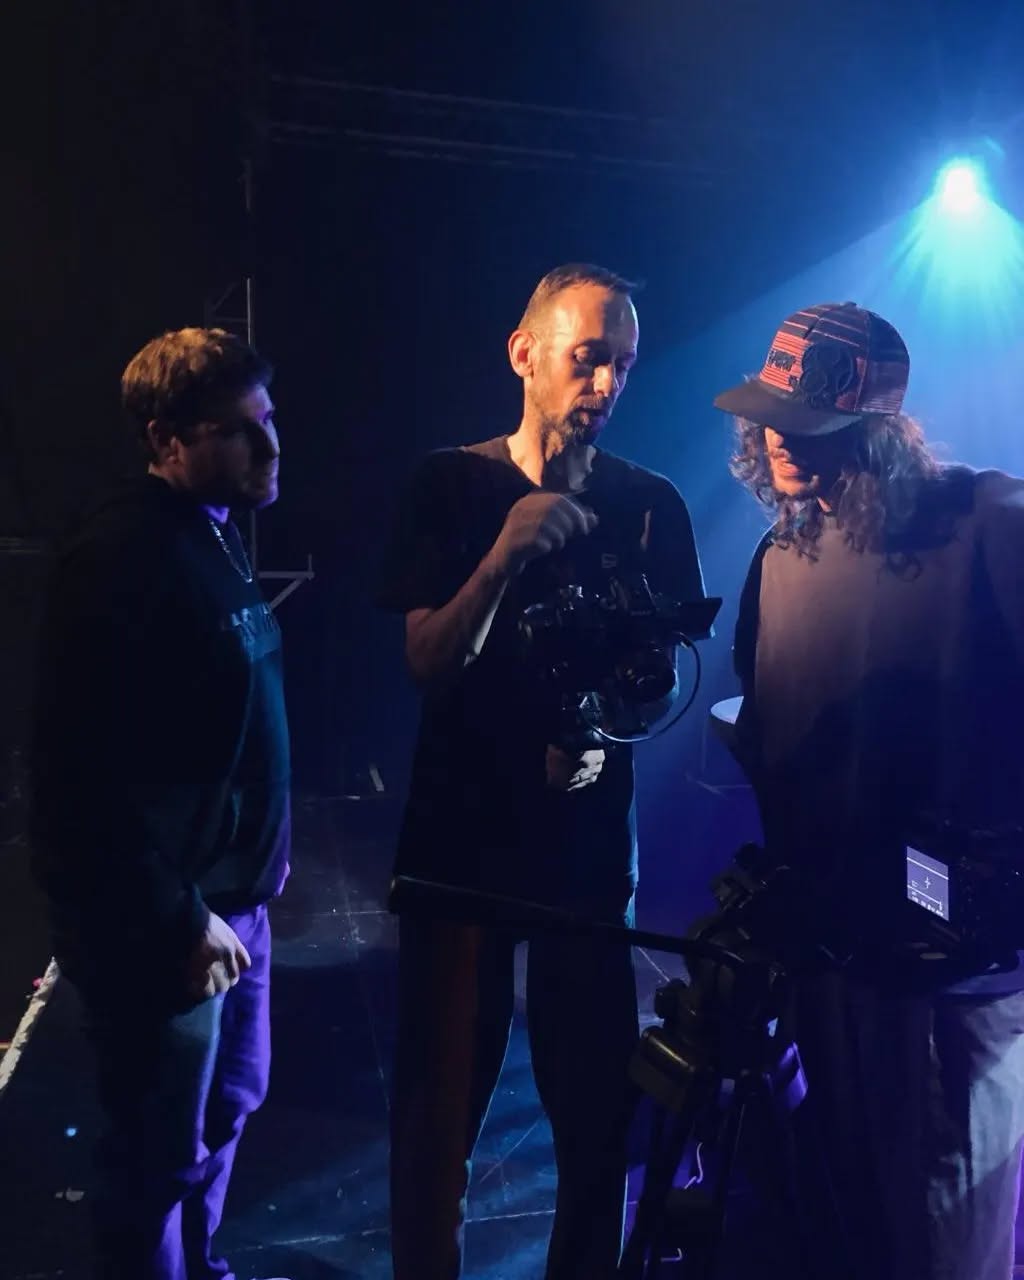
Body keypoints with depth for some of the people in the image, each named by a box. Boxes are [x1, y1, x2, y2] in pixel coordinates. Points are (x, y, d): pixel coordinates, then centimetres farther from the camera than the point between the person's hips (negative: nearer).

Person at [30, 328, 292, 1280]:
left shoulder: (212, 531, 8)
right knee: (160, 1153, 11)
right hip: (159, 921, -9)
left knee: (229, 1105, 26)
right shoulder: (119, 555, -21)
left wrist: (262, 847, 14)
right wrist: (177, 919, -20)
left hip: (233, 895, 9)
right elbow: (87, 772, -25)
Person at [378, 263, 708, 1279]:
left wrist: (609, 733, -14)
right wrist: (506, 554, -22)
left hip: (589, 832, 1)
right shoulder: (451, 484, -2)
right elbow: (428, 662, -7)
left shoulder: (651, 504, 1)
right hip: (460, 828, -1)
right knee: (441, 1089, 7)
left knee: (594, 1089, 9)